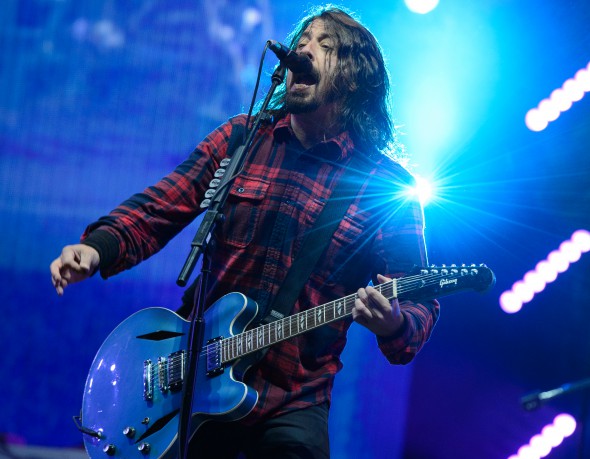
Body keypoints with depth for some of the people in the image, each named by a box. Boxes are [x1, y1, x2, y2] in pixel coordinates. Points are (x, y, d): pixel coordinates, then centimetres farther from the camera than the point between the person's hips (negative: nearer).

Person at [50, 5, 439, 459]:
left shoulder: (390, 187, -3)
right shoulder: (241, 137, 6)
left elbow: (422, 304, -4)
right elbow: (159, 208, 5)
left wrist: (395, 325, -27)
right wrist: (98, 247, -14)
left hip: (293, 403, -2)